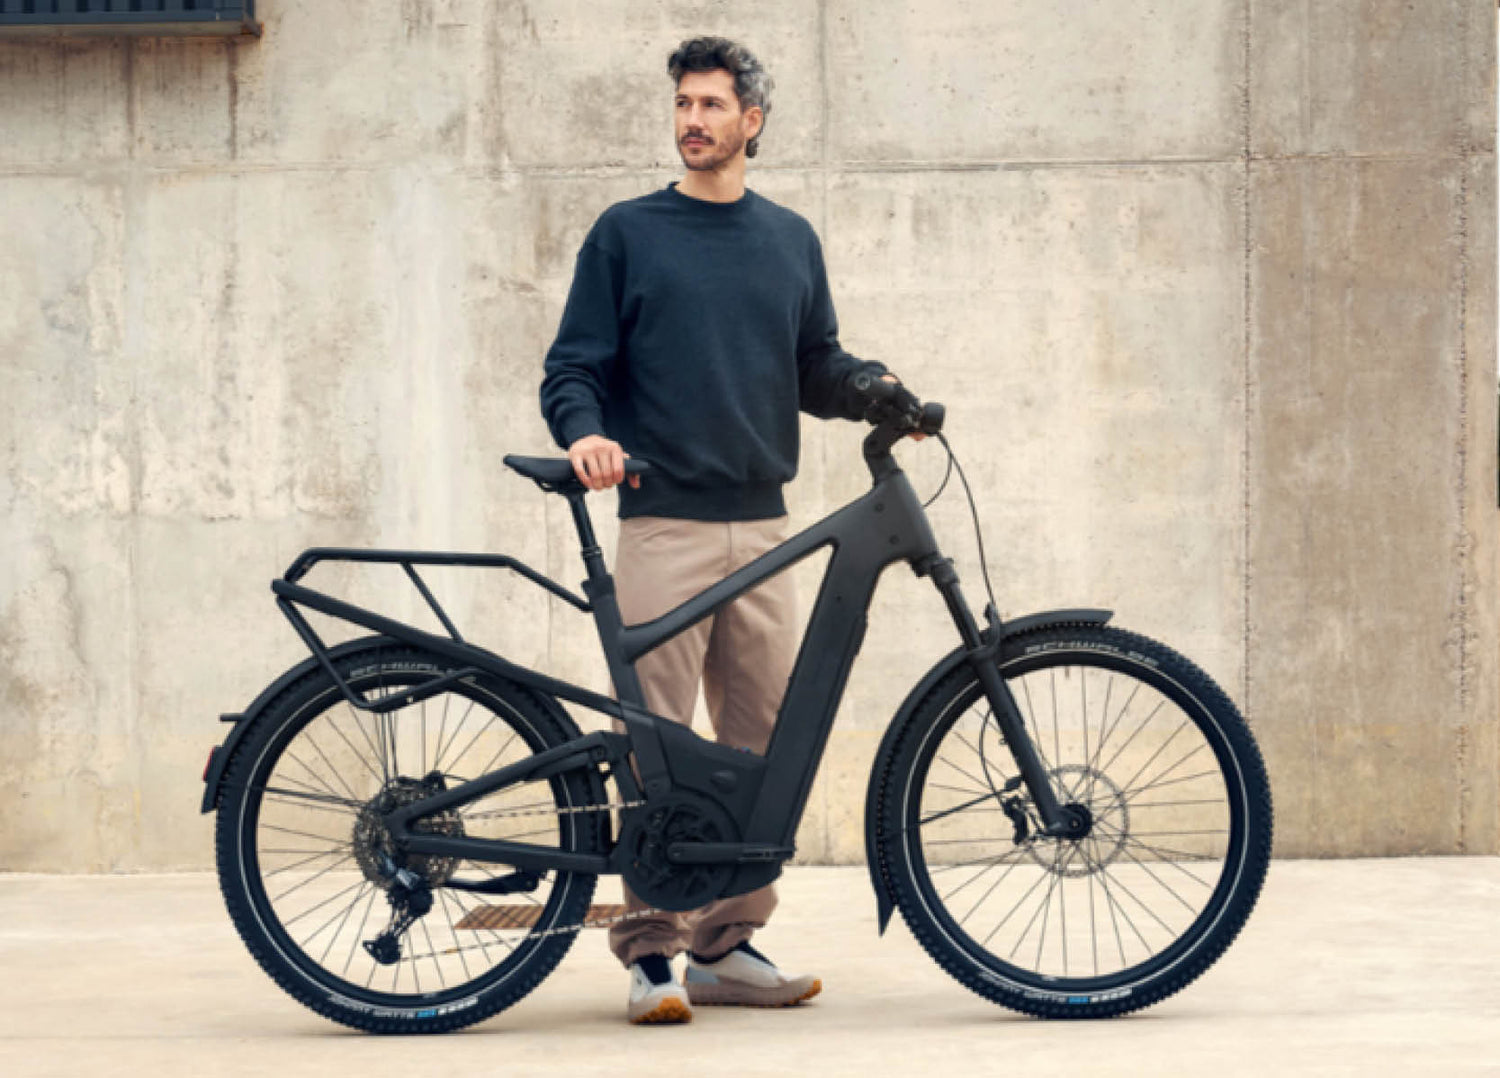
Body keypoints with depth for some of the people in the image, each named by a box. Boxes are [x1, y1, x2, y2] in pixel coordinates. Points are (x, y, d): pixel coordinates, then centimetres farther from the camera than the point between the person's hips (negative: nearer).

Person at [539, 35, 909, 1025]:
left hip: (762, 525, 4)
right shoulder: (628, 233, 6)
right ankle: (651, 951, -3)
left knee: (766, 744, 3)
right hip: (662, 525, -4)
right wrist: (584, 433, -17)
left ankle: (728, 943, 12)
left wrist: (876, 385, -3)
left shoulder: (789, 239, 17)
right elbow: (574, 365, 4)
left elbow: (816, 367, 19)